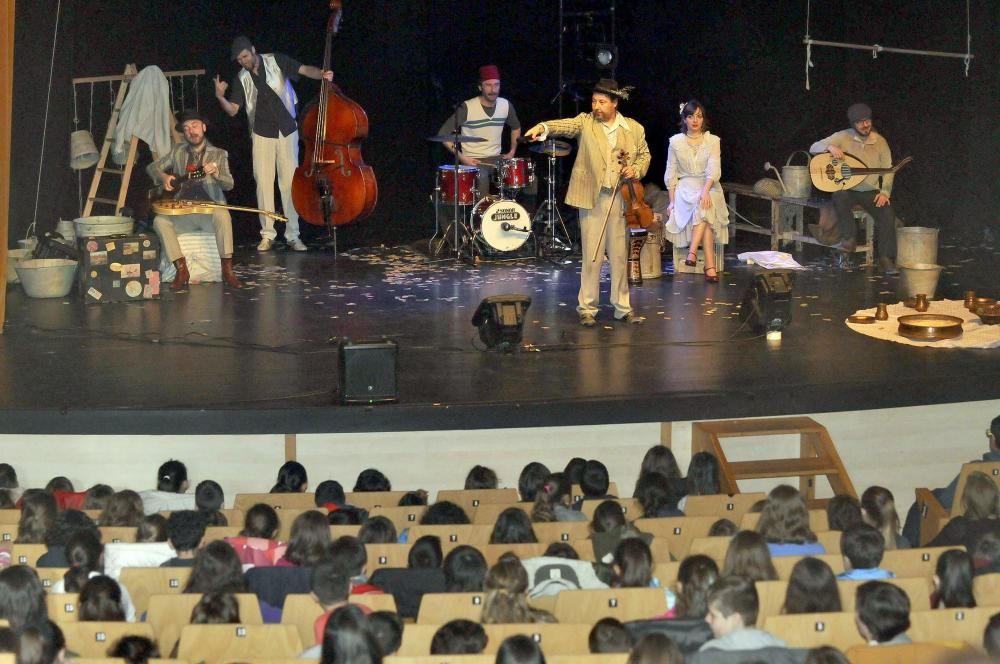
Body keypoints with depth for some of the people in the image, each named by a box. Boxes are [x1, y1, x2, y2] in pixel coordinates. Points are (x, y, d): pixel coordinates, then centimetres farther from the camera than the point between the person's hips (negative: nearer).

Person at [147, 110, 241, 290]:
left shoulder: (218, 154, 7)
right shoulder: (178, 152, 15)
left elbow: (229, 184, -6)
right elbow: (152, 167, 19)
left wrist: (216, 173, -27)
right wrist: (163, 177, -4)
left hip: (209, 210, -2)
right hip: (182, 213, 2)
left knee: (222, 215, -36)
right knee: (160, 221, -27)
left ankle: (227, 270, -29)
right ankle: (181, 270, -23)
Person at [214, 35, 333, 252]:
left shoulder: (276, 62, -2)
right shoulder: (241, 79, 5)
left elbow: (304, 70, -11)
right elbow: (232, 110, 3)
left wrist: (321, 74, -31)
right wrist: (220, 97, -16)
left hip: (287, 132, -2)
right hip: (262, 135, 2)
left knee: (289, 182, -2)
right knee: (264, 183, 0)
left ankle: (293, 235, 1)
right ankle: (267, 234, 6)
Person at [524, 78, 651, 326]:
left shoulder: (634, 129, 5)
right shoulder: (585, 123, -2)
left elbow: (644, 154, 18)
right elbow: (565, 125, -20)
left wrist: (637, 170, -3)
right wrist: (543, 128, -40)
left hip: (621, 198, 2)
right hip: (593, 198, -2)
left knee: (619, 256, 9)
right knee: (591, 257, 0)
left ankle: (623, 308, 19)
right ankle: (587, 309, 9)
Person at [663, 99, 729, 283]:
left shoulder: (712, 141, 5)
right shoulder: (676, 142, 8)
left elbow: (714, 170, -10)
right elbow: (671, 174, 9)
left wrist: (705, 191, -27)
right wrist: (672, 201, -2)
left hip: (709, 188, 0)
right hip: (685, 189, 0)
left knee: (704, 206, -37)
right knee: (703, 210, -33)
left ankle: (692, 252, -43)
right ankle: (710, 266, -41)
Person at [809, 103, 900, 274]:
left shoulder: (880, 141, 3)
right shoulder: (843, 137, -4)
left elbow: (887, 170, 6)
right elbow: (814, 148, -7)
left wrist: (885, 193, -10)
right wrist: (830, 147, -29)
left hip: (871, 192, 2)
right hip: (848, 189, -2)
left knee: (888, 213, -25)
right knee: (839, 197, -37)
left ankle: (886, 258, -18)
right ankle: (849, 238, -18)